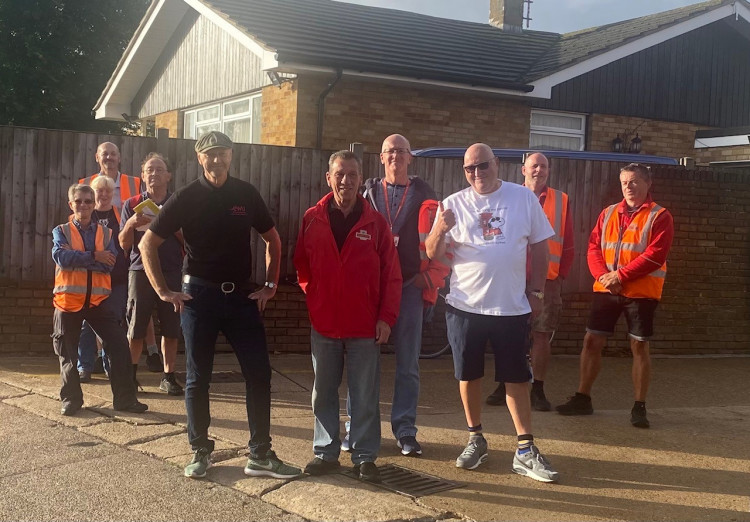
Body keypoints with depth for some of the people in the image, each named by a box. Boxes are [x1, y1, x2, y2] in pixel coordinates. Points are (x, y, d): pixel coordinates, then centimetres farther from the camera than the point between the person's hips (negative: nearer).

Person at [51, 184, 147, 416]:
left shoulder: (106, 233, 7)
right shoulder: (61, 231, 3)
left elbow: (109, 263, -9)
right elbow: (61, 257, -16)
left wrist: (76, 258, -15)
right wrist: (94, 256, -16)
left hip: (97, 299, 1)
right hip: (68, 299, -1)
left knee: (119, 345, -5)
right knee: (68, 353, 6)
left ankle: (125, 398, 4)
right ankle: (71, 399, 22)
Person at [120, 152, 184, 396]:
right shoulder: (132, 205, 9)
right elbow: (124, 243, 5)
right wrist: (131, 224, -14)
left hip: (171, 273, 1)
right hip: (140, 272, 0)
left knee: (171, 329, 1)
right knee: (135, 329, 0)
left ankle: (168, 376, 11)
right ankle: (130, 376, 12)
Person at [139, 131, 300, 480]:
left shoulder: (246, 194, 4)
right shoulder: (186, 198, -2)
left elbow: (272, 239, 14)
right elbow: (147, 244, 1)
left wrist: (270, 285, 6)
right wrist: (164, 291, -4)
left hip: (242, 296, 2)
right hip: (199, 295, -2)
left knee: (259, 374, -1)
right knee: (197, 379, 5)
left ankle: (260, 455, 8)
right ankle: (200, 452, 18)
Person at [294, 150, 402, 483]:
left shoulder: (375, 223, 0)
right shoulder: (312, 219, 3)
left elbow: (391, 275, -1)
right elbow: (301, 264, 13)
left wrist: (386, 316, -6)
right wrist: (312, 294, 3)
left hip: (365, 326, -2)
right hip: (323, 323, 2)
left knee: (365, 396, 4)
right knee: (323, 393, 11)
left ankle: (365, 457, 14)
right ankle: (325, 452, 23)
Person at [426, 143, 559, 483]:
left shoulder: (524, 198, 0)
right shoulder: (453, 204, 1)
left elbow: (539, 248, 7)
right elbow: (433, 253, -1)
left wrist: (534, 292, 5)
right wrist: (440, 229, -22)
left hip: (512, 307, -1)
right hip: (465, 306, 1)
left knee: (516, 378, 6)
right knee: (468, 375, 10)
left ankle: (525, 450, 12)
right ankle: (475, 439, 28)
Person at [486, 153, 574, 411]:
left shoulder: (561, 200, 9)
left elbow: (568, 244, 9)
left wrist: (561, 274, 0)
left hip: (547, 280, 0)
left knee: (542, 335, 0)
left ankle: (538, 390, 8)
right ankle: (505, 386, 13)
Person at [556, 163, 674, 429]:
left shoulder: (659, 216, -3)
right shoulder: (608, 214, 11)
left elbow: (655, 255, -13)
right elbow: (594, 247, 6)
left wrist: (621, 275, -17)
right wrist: (603, 275, -12)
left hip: (641, 292, -4)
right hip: (606, 290, 4)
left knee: (639, 346, 1)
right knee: (591, 341, 4)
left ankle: (639, 407, 9)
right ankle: (582, 399, 15)